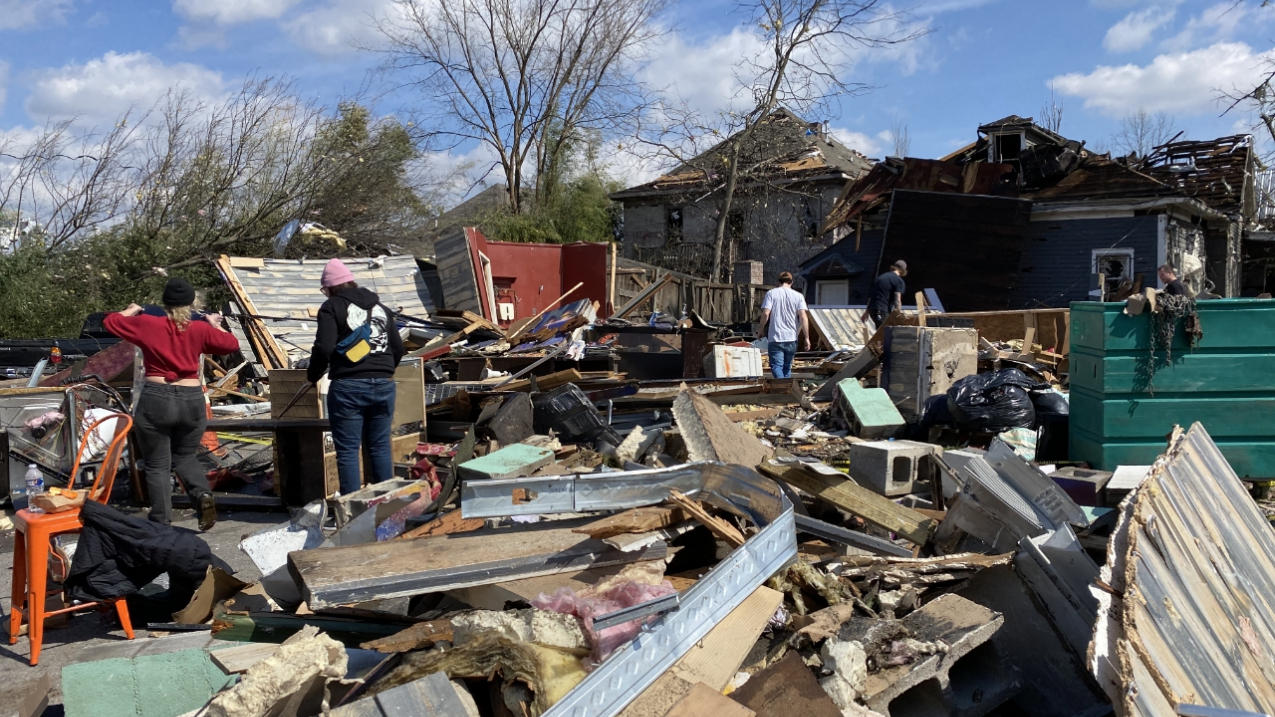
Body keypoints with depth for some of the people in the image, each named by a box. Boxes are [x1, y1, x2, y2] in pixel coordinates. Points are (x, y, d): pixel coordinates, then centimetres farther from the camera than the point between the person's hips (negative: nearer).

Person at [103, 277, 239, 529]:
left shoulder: (147, 324, -2)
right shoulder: (201, 329, -1)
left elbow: (109, 321, 10)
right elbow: (232, 344, 10)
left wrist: (131, 311, 28)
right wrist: (215, 325, 26)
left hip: (155, 401, -2)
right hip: (192, 402, 2)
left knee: (157, 465, 9)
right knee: (185, 457, 23)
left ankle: (162, 522, 6)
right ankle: (203, 494, -2)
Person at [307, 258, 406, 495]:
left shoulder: (332, 307, -1)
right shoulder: (380, 307, 17)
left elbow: (324, 347, -13)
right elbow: (398, 348, 16)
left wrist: (313, 374, 2)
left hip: (348, 387, -5)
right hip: (384, 386, 5)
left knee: (348, 450, 1)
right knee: (380, 447, 13)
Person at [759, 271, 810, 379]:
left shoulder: (771, 293, -1)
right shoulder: (798, 296, 3)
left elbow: (765, 314, -11)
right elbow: (803, 317, -6)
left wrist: (761, 328, 6)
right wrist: (807, 338, -4)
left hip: (775, 338, -3)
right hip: (791, 338, 3)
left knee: (776, 366, -6)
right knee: (787, 367, 17)